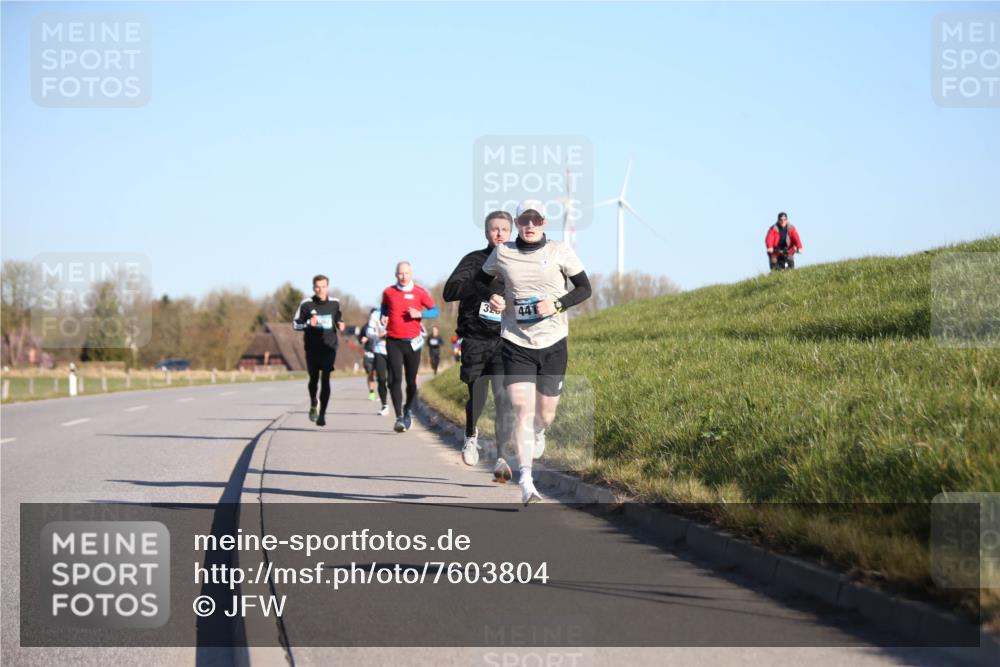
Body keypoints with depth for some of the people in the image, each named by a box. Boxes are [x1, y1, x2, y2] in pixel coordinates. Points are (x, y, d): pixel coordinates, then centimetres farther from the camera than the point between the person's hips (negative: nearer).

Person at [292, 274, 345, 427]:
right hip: (312, 348, 0)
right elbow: (295, 324, 1)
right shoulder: (306, 304, -3)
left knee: (325, 380, -11)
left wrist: (341, 325, -1)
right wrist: (308, 324, -17)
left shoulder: (334, 303, 4)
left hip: (329, 347, 0)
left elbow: (339, 319, 22)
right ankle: (313, 405, 39)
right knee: (314, 379, 10)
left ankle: (322, 414, -8)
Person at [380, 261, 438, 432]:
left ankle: (408, 410, 34)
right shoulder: (388, 292, 5)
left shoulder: (420, 292, 1)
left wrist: (420, 314, -14)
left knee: (411, 381, 8)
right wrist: (384, 317, 3)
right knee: (395, 379, -13)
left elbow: (435, 311, 4)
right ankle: (399, 418, -14)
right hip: (393, 342, 0)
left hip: (412, 342, 0)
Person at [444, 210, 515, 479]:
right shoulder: (474, 260, 0)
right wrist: (483, 286, -29)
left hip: (504, 339, 0)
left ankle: (501, 458, -18)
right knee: (477, 395, 7)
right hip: (475, 339, 0)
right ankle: (471, 435, 41)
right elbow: (450, 291, -15)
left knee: (502, 396, -16)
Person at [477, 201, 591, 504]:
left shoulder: (560, 251, -1)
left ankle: (538, 433, 50)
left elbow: (585, 288, 4)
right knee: (522, 409, -15)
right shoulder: (502, 254, 2)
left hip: (553, 343, 1)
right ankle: (526, 480, -15)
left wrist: (557, 304, -12)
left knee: (545, 414, 10)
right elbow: (482, 280, 20)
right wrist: (492, 297, -2)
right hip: (516, 343, -1)